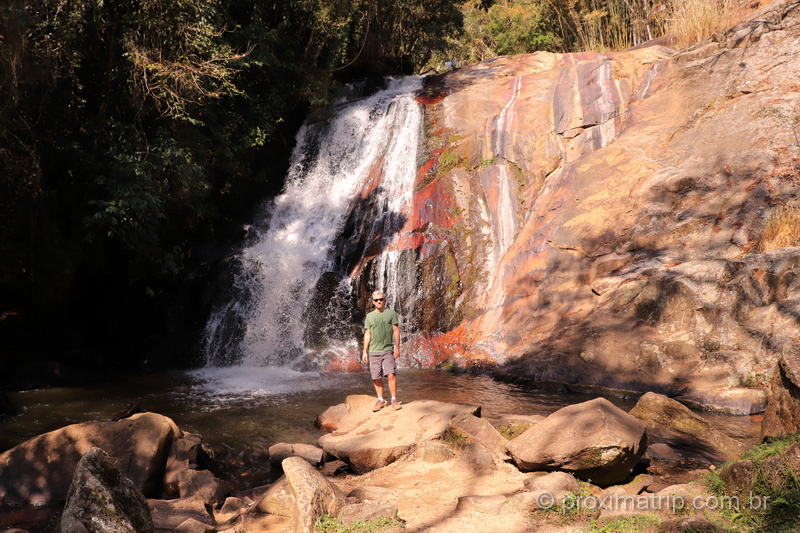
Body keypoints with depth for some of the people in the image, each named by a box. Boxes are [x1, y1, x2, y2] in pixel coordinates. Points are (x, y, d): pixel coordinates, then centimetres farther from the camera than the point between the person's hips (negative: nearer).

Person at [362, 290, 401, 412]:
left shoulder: (391, 313, 3)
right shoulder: (369, 316, 9)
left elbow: (396, 331, 1)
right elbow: (367, 334, 9)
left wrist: (397, 348, -6)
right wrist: (365, 352, 4)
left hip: (388, 350, -2)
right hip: (373, 351, 2)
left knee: (391, 374, -12)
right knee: (376, 378, 4)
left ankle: (394, 399, -2)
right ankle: (380, 400, 16)